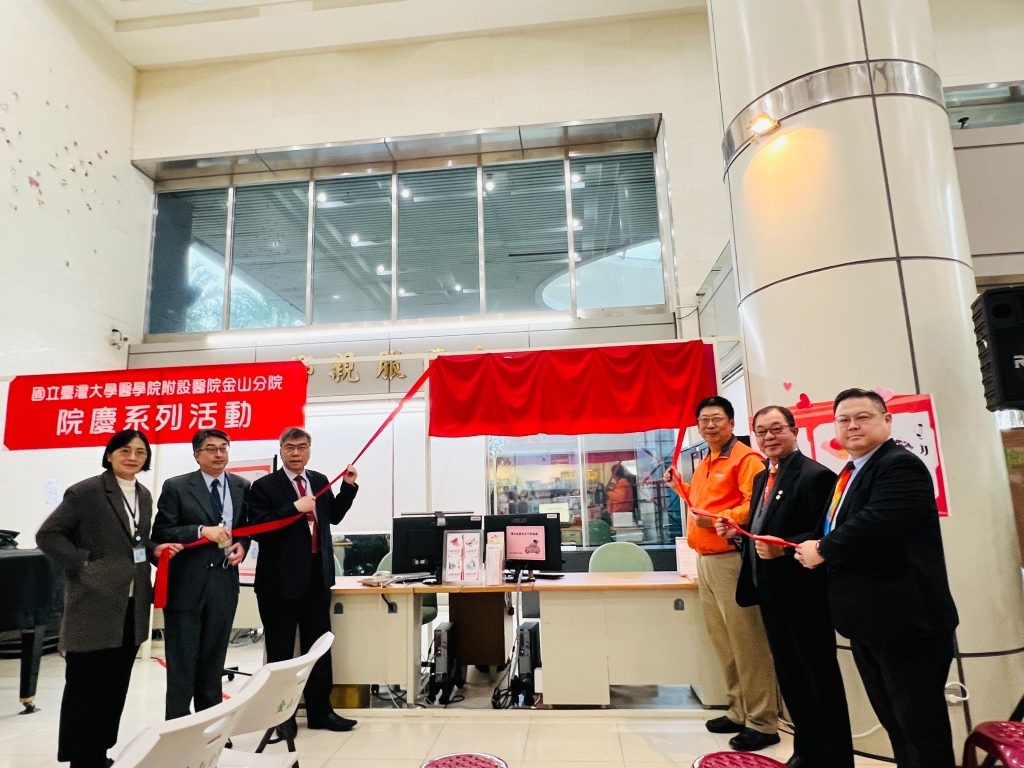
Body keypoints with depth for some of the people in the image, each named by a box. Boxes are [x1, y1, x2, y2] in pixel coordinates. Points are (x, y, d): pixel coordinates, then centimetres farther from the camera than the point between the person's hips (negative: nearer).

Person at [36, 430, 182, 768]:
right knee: (84, 687, 5)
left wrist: (155, 549, 1)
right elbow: (47, 535, -10)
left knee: (116, 686, 16)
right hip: (94, 604, -7)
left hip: (132, 607, 7)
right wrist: (83, 564, -17)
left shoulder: (144, 495, 11)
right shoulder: (85, 492, -10)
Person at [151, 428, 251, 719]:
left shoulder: (242, 487, 6)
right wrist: (202, 531, -21)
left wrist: (242, 546, -2)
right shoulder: (176, 487, -4)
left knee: (214, 660, 14)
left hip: (224, 583, 4)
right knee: (182, 662, 4)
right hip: (186, 584, -3)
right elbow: (160, 533, -8)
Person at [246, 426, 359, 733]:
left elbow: (333, 516, 16)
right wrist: (295, 508, -25)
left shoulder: (320, 481, 7)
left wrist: (348, 486, 4)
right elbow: (258, 530, -18)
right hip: (281, 578, -5)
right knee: (280, 650, 9)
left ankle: (320, 711, 26)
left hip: (317, 575, 5)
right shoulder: (264, 486, -9)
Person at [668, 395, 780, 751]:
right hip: (705, 561, 9)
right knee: (722, 641, 16)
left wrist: (718, 519, -27)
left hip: (730, 559, -9)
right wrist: (681, 486, 16)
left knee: (747, 641, -2)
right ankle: (739, 712, 28)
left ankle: (762, 723, 9)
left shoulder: (745, 458, -10)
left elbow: (756, 505, -21)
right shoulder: (704, 465, 17)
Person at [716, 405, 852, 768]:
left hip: (803, 595, -9)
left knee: (821, 679, 6)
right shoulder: (762, 478, 13)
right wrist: (737, 532, -1)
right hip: (771, 595, 9)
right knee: (789, 677, 19)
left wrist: (785, 549, -29)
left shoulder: (815, 475, -14)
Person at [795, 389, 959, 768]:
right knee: (893, 720, 21)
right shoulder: (849, 474, 15)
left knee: (921, 725, 4)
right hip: (867, 620, 10)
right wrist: (794, 545, -4)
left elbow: (876, 525, -32)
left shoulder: (901, 466, -17)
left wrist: (822, 551, -18)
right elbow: (830, 532, 17)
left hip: (905, 618, -10)